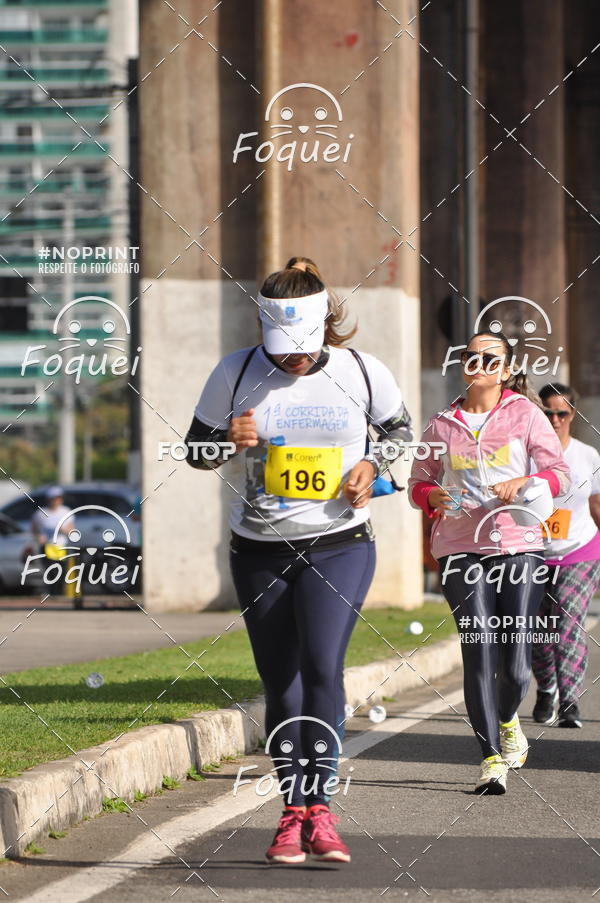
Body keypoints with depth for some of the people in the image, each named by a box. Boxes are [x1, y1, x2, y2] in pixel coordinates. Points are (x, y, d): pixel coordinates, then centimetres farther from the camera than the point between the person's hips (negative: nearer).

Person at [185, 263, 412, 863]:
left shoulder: (362, 373, -3)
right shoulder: (236, 373, -3)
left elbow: (401, 433, 14)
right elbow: (197, 452, 7)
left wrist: (371, 467, -6)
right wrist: (230, 439, -14)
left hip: (339, 545, -2)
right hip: (260, 550, 2)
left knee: (322, 668, -18)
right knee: (280, 682, 5)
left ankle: (319, 809, -14)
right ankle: (293, 813, 14)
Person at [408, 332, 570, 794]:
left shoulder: (525, 414, 6)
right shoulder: (442, 425, 11)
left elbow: (560, 472, 3)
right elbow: (419, 482, 17)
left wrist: (522, 483, -17)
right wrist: (434, 497, -6)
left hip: (519, 546, -1)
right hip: (461, 548, 1)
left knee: (517, 661, -3)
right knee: (479, 652, -11)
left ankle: (507, 718, 31)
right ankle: (492, 757, -4)